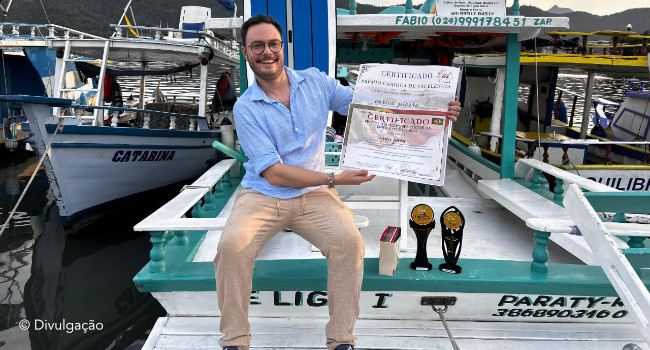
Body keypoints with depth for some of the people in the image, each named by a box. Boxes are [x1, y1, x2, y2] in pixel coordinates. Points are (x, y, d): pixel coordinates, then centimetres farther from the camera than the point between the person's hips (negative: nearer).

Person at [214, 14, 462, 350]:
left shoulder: (314, 81, 5)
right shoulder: (245, 108, -5)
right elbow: (273, 172, -12)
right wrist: (334, 179, -16)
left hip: (313, 195, 2)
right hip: (263, 195, -1)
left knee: (349, 240, -26)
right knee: (232, 246, -28)